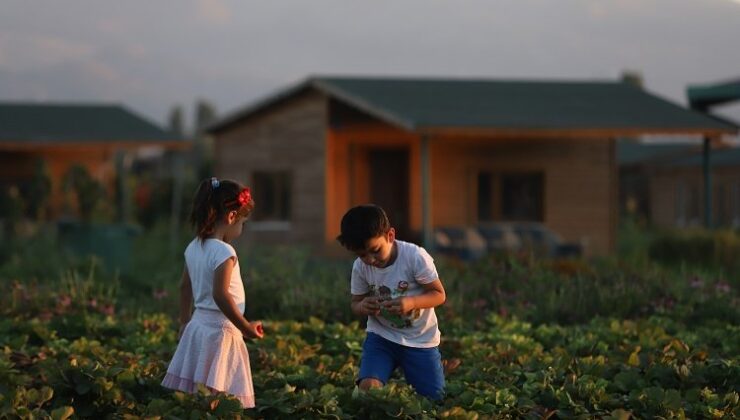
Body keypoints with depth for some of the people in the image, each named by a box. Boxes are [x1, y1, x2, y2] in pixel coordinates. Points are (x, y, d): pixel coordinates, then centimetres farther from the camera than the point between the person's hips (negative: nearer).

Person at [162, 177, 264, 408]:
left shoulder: (193, 248, 8)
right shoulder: (223, 252, -17)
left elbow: (185, 287, 18)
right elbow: (220, 294, -26)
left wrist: (184, 322, 29)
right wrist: (245, 327, -19)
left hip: (197, 326, 9)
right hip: (220, 331, -9)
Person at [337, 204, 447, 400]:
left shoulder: (416, 257, -20)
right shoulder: (360, 267, -11)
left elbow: (439, 294, -13)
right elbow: (355, 303, 3)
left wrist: (411, 302, -33)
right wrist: (362, 307, -23)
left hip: (420, 339, -1)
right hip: (381, 336, 1)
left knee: (434, 398, 0)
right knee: (368, 388, -23)